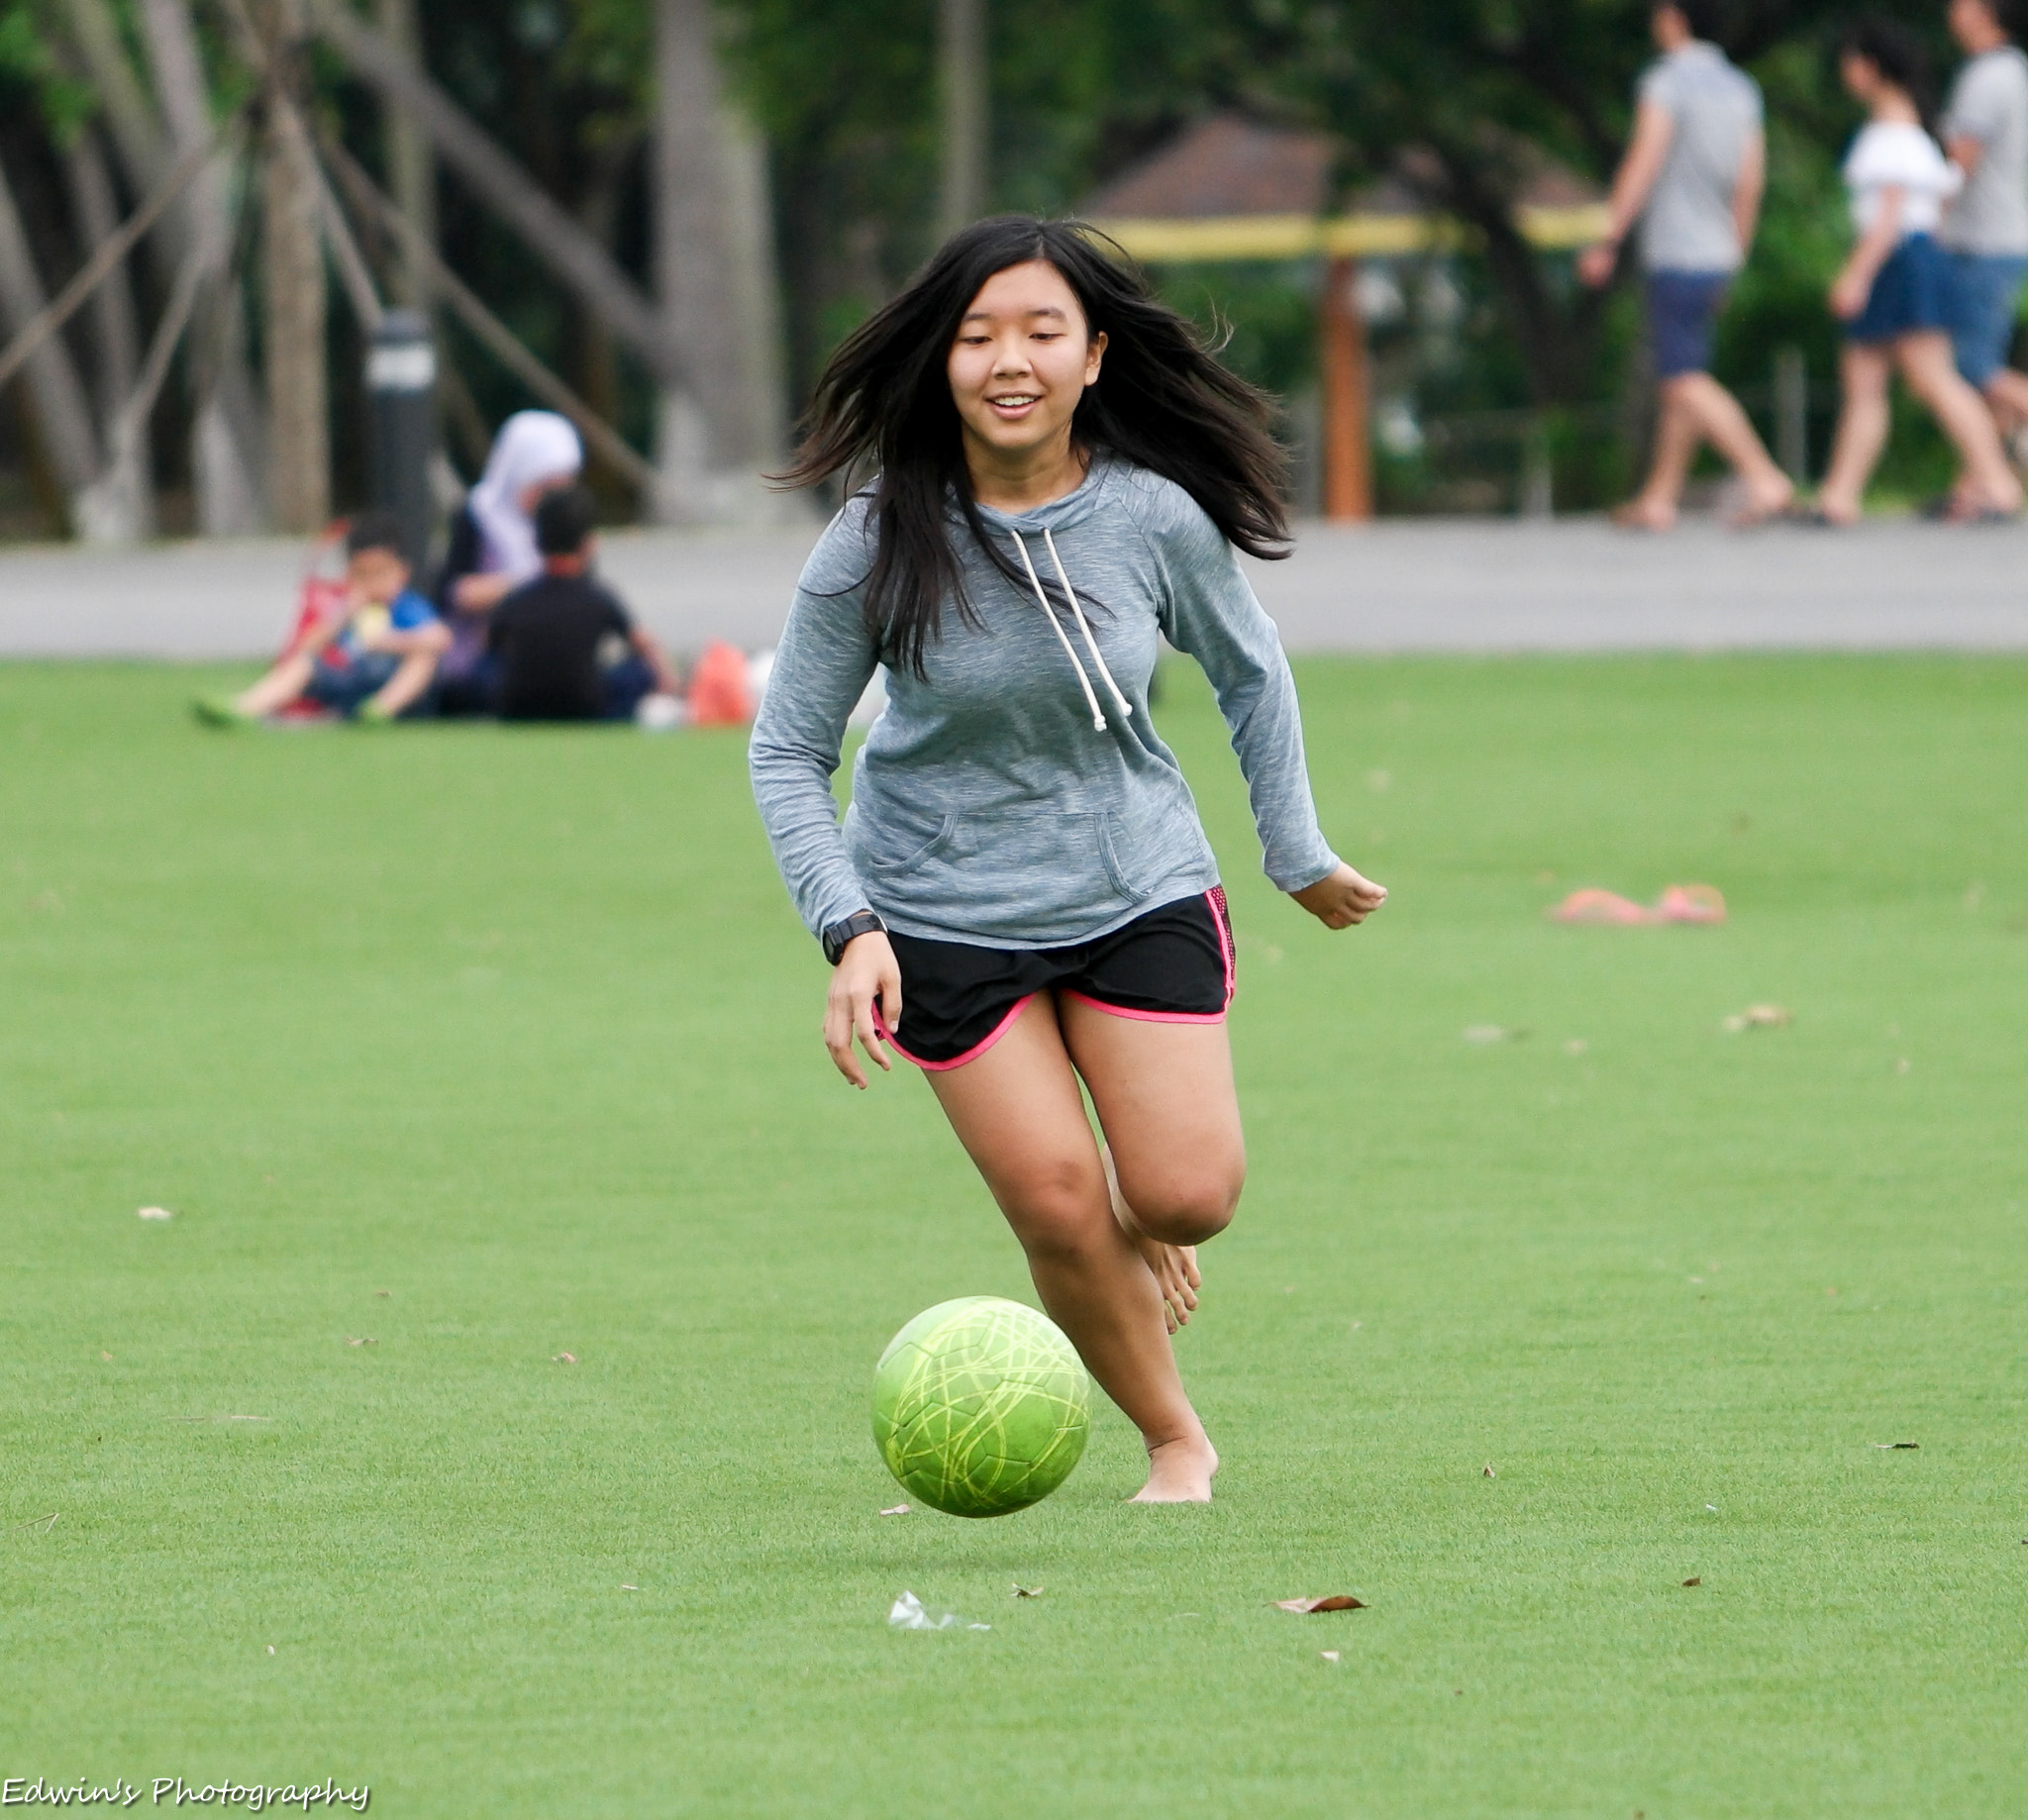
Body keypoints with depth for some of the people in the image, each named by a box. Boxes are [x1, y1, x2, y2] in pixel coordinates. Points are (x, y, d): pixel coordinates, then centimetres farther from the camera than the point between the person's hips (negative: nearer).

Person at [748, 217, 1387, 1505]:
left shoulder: (1156, 516, -13)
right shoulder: (881, 543, -17)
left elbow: (1249, 668, 8)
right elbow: (789, 752, -7)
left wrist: (1300, 856, 13)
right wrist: (850, 933, -18)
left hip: (1141, 894, 1)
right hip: (944, 911, -1)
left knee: (1188, 1195, -10)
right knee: (1060, 1207, -8)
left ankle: (1140, 1234, 29)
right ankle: (1176, 1440, 16)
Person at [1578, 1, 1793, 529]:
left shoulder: (1667, 83, -11)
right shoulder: (1741, 89, 12)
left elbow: (1642, 166, -16)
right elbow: (1750, 182, 13)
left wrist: (1608, 242, -12)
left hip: (1676, 258, -8)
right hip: (1717, 255, 8)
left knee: (1687, 381, -11)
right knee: (1677, 380, 13)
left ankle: (1764, 478, -21)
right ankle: (1658, 498, 14)